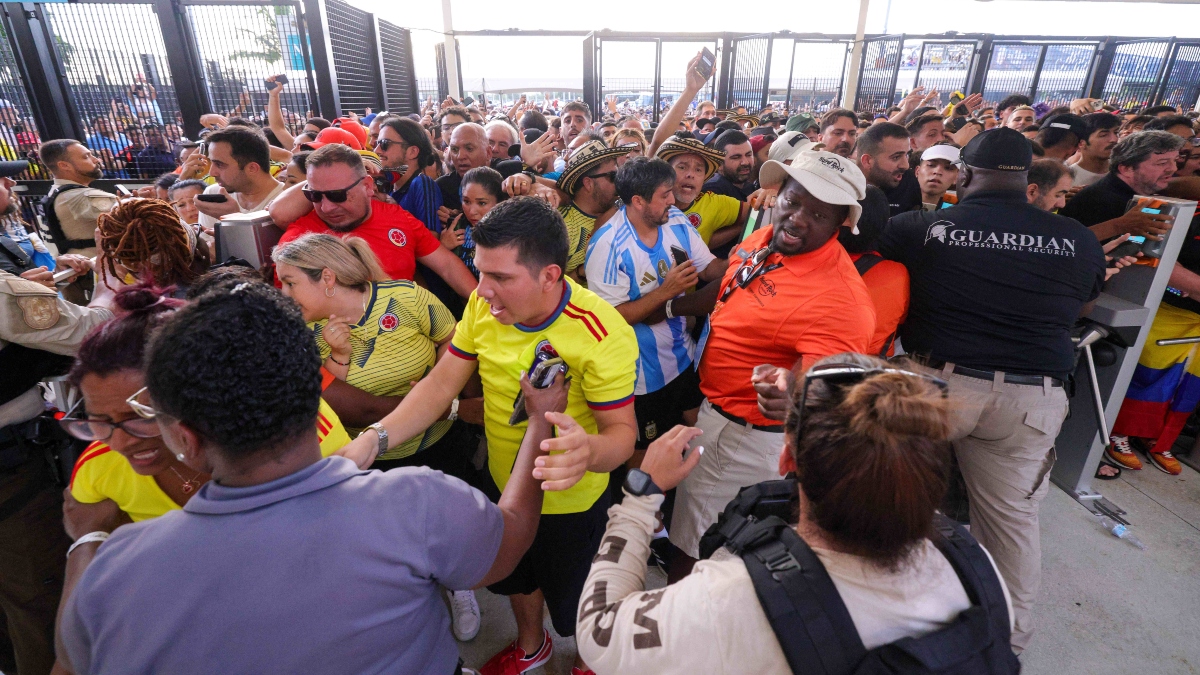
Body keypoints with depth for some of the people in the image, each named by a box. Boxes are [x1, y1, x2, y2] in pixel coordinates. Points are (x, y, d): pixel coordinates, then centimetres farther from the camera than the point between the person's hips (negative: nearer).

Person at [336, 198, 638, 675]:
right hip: (502, 484, 5)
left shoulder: (602, 334, -31)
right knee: (515, 577, 30)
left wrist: (590, 451, -50)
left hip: (570, 501, -5)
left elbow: (622, 430, -25)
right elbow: (441, 384, -11)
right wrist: (374, 441, -25)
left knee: (574, 604, 19)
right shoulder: (484, 305, -15)